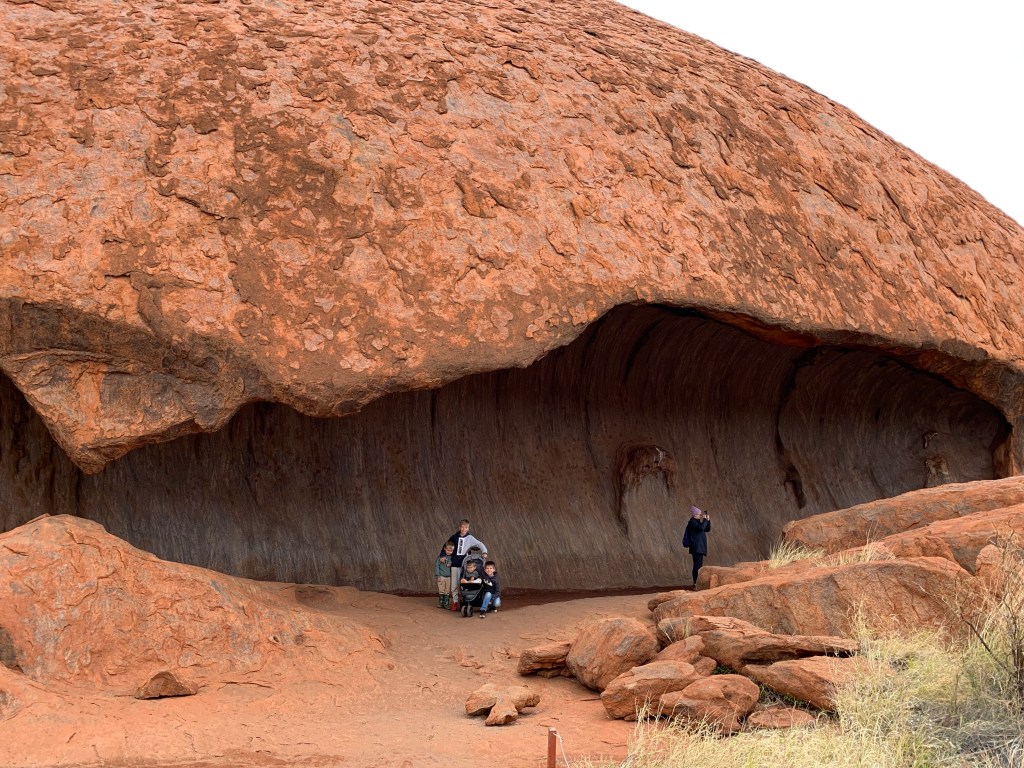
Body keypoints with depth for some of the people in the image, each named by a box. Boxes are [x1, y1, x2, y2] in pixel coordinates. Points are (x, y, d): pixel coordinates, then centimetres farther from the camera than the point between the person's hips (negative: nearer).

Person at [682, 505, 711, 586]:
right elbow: (701, 527, -25)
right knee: (697, 564, -14)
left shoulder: (697, 522, 18)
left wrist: (708, 520, 7)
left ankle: (697, 582, 12)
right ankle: (695, 582, -17)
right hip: (696, 547, -10)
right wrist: (705, 519, -13)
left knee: (699, 565, 9)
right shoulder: (692, 522, -10)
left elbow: (707, 529, 20)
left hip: (700, 547, 10)